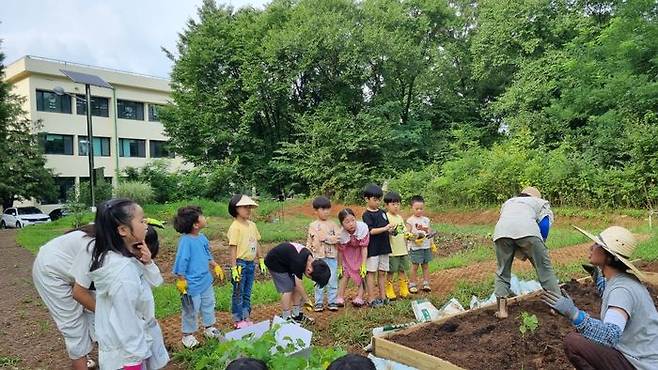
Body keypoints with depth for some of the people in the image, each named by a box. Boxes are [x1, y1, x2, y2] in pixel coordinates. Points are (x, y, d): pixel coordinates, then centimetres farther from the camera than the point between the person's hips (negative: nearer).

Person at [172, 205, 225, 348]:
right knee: (191, 310, 8)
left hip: (206, 280, 8)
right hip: (192, 284, -8)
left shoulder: (202, 237, 0)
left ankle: (209, 328, 41)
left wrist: (215, 266, 14)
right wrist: (181, 280, -19)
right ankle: (188, 335, 27)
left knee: (208, 305, 22)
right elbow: (181, 262, -22)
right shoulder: (185, 240, -24)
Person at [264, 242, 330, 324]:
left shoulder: (309, 257, -9)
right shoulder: (299, 262, -35)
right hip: (274, 262, -9)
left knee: (295, 288, 5)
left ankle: (297, 315, 15)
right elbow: (298, 284, -26)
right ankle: (286, 319, -2)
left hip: (285, 262, 9)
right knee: (287, 289, -12)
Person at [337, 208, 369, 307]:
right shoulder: (341, 234, -29)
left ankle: (359, 297, 1)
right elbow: (341, 251, -15)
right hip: (349, 252, 1)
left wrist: (363, 265, -25)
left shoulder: (363, 227, -35)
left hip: (361, 252, -1)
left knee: (362, 273, -8)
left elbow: (364, 248, -27)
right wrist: (340, 266, -7)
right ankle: (340, 297, 7)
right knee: (345, 272, -3)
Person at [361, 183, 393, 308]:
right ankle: (371, 299, 6)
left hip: (384, 247, 7)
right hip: (372, 248, -6)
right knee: (371, 273, 0)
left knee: (382, 272, 12)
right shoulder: (367, 215, -9)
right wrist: (385, 228, -24)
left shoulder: (382, 212, 11)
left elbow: (387, 227, 16)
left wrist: (391, 229, -5)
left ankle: (382, 297, 22)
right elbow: (371, 230, -18)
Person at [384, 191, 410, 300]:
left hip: (403, 250, 7)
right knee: (390, 272, 4)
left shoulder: (399, 217, 13)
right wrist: (390, 232, -34)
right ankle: (389, 292, 16)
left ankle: (404, 291, 24)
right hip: (392, 251, -7)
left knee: (402, 271, 14)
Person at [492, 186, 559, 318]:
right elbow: (545, 224, 14)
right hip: (527, 230, -2)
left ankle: (501, 309, 12)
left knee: (502, 271, 16)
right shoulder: (541, 203, 33)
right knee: (545, 268, 12)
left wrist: (519, 252, 27)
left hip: (501, 231, 3)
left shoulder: (508, 202, 42)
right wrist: (539, 247, 21)